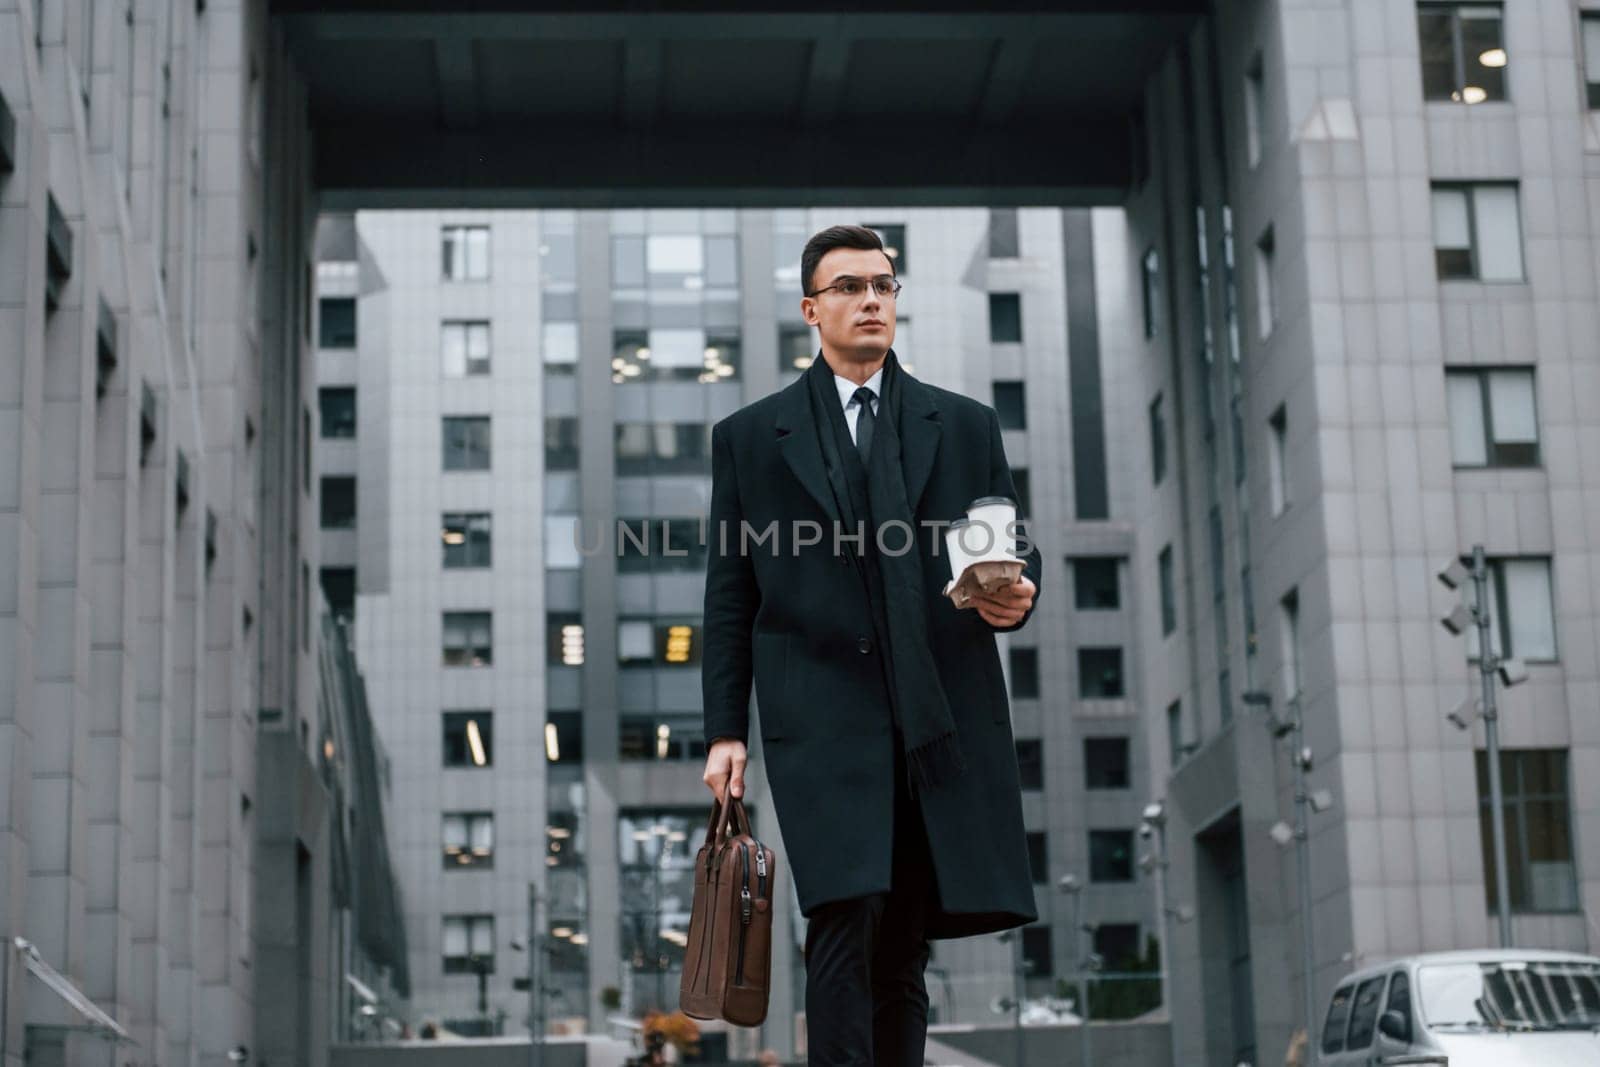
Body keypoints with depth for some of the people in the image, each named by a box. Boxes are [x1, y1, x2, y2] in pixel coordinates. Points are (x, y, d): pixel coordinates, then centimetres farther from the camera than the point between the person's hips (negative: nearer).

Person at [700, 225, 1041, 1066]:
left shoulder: (966, 426, 17)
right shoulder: (750, 438, 12)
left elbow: (1017, 550, 16)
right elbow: (730, 598, 10)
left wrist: (1016, 594, -9)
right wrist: (725, 731, 3)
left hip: (945, 720, 2)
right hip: (823, 720, -2)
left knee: (903, 945, 3)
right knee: (847, 918, -18)